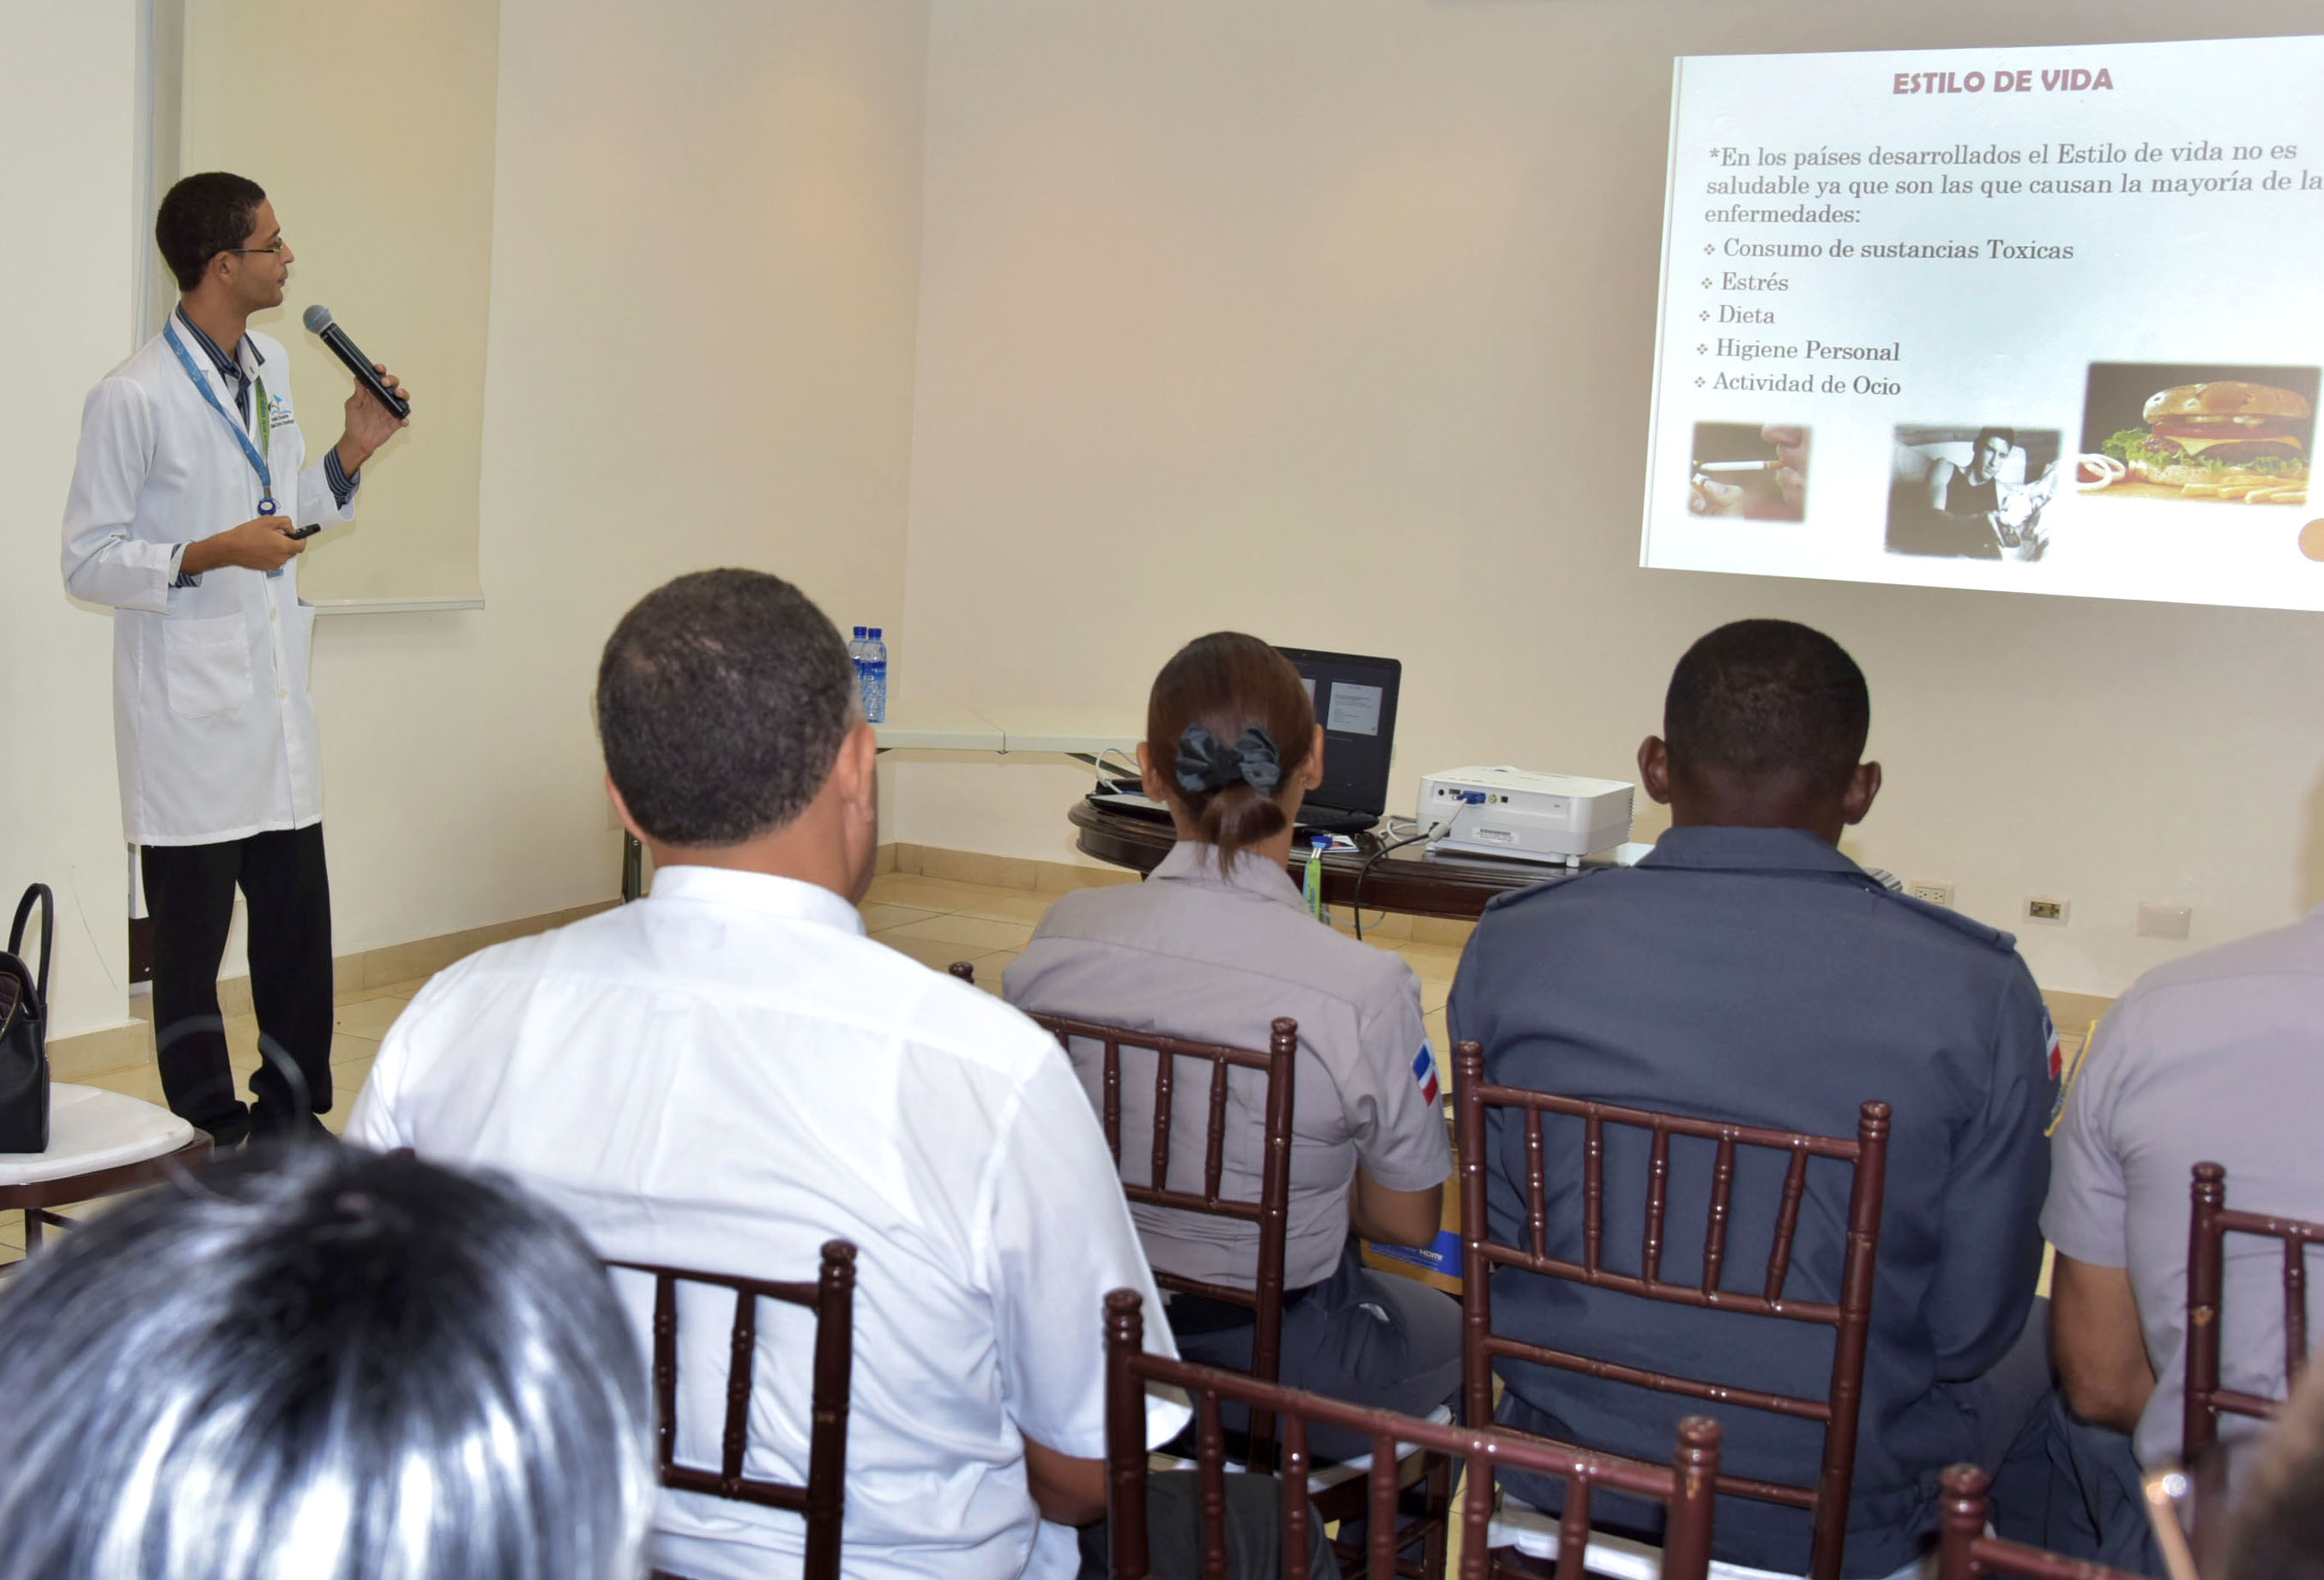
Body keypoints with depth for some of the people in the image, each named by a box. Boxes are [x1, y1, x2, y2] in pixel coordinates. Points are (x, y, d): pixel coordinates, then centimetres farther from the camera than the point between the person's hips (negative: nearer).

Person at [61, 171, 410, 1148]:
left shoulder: (272, 370, 11)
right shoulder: (133, 397, -14)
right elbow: (87, 562, -11)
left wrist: (350, 454, 6)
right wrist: (210, 554, -21)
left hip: (276, 701, 7)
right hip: (189, 717, -7)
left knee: (298, 922, 12)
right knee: (191, 941, 5)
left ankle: (292, 1115, 27)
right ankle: (212, 1142, 18)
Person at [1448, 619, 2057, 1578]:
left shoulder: (1510, 948, -12)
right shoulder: (1980, 994, -17)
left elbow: (1496, 1246, -2)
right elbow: (1972, 1324, -9)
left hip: (1563, 1475, 3)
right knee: (2036, 1341, 29)